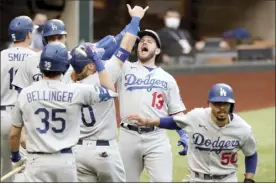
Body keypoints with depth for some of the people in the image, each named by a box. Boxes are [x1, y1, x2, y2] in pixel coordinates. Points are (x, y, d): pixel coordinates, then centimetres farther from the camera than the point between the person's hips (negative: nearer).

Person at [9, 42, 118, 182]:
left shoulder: (25, 93, -1)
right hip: (65, 160, 1)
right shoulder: (76, 91, -5)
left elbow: (14, 134, 6)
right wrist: (96, 59, 16)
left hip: (37, 161, -1)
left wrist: (15, 156, 26)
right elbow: (110, 91, 10)